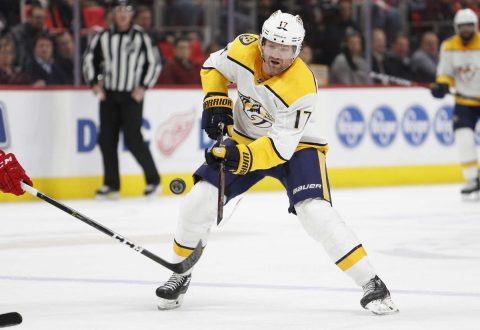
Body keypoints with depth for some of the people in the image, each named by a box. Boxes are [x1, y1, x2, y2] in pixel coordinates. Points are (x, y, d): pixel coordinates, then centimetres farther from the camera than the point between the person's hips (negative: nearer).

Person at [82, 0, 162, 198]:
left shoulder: (140, 37, -4)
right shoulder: (103, 37, 3)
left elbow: (154, 63, 2)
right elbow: (89, 59, 13)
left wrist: (143, 87, -6)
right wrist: (94, 83, 3)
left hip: (132, 96, -4)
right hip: (108, 95, 4)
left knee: (133, 139, -11)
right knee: (106, 139, 1)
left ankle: (153, 180, 2)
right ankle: (111, 184, 11)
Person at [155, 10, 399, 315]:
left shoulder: (301, 88, -32)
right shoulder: (244, 49, -19)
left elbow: (281, 147, -32)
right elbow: (214, 65, 5)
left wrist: (242, 157, -45)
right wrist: (216, 102, -9)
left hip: (295, 145, -5)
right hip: (244, 137, 5)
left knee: (316, 212, -25)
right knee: (199, 201, -8)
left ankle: (371, 284, -17)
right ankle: (181, 274, 15)